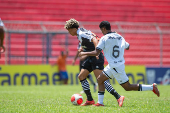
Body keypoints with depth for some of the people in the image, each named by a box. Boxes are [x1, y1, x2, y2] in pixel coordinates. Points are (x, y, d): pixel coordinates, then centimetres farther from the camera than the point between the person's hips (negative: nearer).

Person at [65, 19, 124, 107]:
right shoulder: (80, 34, 16)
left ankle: (118, 97, -23)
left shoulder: (82, 34, -14)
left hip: (96, 58, -11)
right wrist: (82, 48, 14)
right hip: (90, 59, 11)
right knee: (81, 77, 9)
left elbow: (94, 39, -27)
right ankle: (90, 100, 13)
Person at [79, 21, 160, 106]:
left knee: (127, 87, -2)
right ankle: (100, 102, 11)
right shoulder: (119, 37, 7)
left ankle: (152, 87, -5)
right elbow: (127, 47, 22)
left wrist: (84, 53, -4)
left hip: (116, 67, -9)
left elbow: (96, 53, -17)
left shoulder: (104, 38, -13)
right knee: (100, 79, 13)